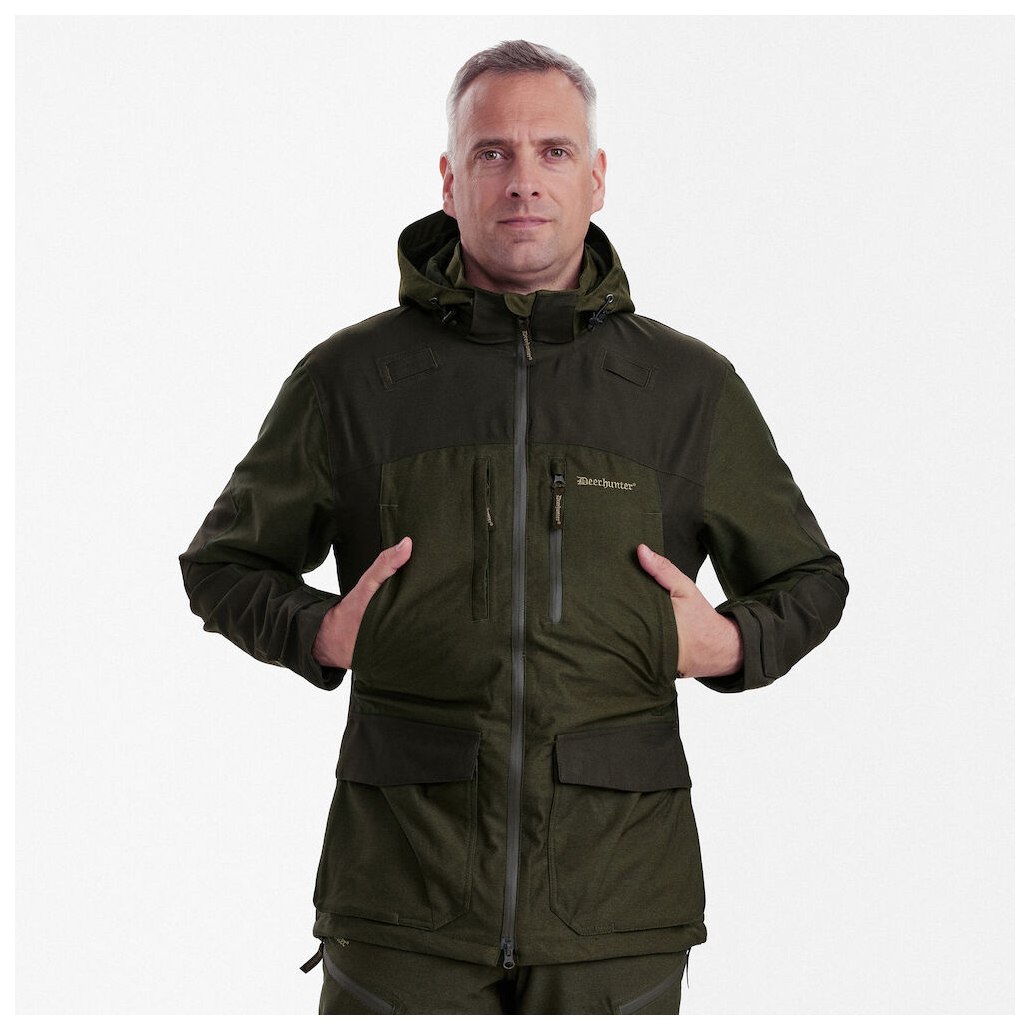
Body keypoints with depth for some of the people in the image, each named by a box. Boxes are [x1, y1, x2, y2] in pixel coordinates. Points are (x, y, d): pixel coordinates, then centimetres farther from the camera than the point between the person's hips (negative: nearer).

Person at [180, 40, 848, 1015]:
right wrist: (321, 633, -4)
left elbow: (808, 580, 18)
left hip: (616, 896, 1)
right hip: (405, 895, -1)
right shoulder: (352, 376, 5)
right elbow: (224, 564, 16)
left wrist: (730, 643, -3)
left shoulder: (691, 386, 7)